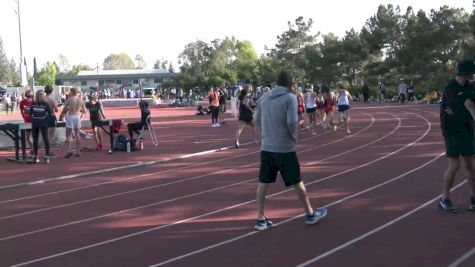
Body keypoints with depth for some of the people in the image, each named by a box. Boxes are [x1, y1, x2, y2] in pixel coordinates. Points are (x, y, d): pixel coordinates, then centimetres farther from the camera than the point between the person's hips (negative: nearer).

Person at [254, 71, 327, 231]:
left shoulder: (264, 97, 6)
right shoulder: (290, 97, -10)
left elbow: (257, 120, 11)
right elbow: (292, 122, -17)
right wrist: (295, 137, 1)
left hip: (266, 147, 5)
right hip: (285, 148, -5)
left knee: (263, 182, 9)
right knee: (297, 182, 8)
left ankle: (260, 219, 10)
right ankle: (310, 214, 22)